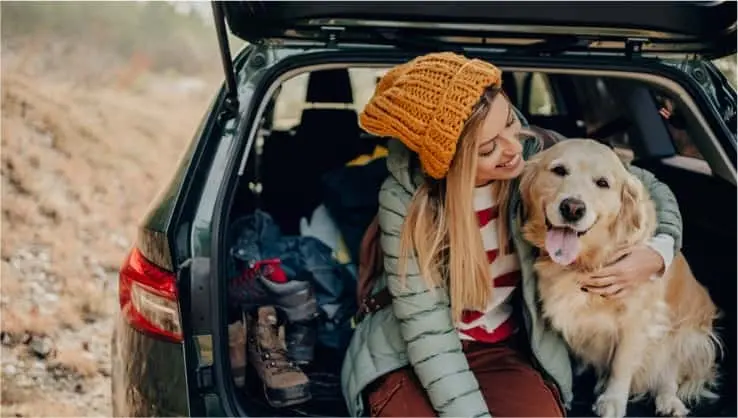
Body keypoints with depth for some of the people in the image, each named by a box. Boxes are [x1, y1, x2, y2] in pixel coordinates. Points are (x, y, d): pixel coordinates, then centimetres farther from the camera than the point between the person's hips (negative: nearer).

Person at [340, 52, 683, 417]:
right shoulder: (405, 199, -19)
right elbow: (427, 331, -19)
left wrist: (657, 252, -16)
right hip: (407, 356, -2)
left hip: (504, 351, 3)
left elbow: (649, 189, 4)